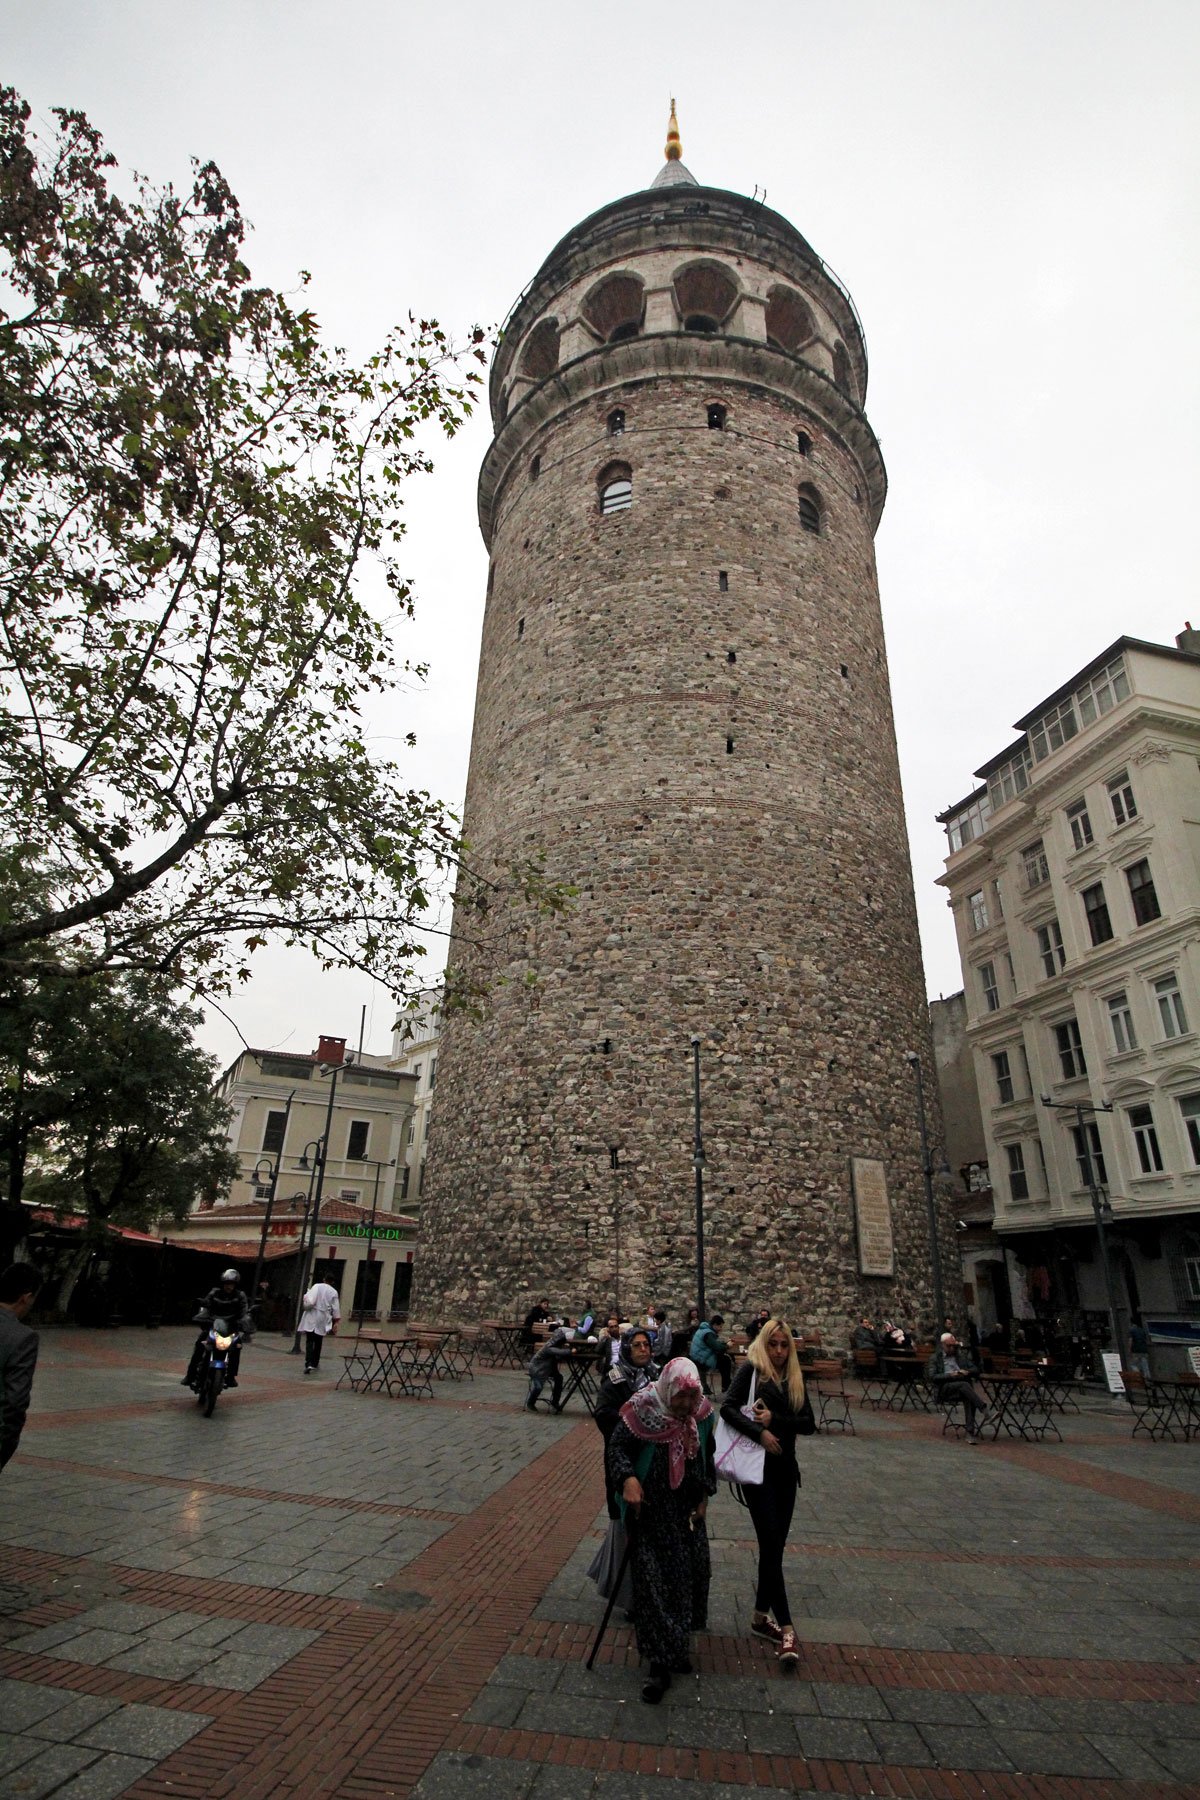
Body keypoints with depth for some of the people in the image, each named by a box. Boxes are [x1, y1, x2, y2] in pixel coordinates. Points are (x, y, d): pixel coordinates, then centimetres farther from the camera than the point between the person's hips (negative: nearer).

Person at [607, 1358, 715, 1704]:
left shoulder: (702, 1415, -8)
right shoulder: (642, 1412, -22)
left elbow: (707, 1457, 9)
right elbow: (617, 1447, -13)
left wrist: (704, 1496, 5)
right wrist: (628, 1479, -28)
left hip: (687, 1512, 5)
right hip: (649, 1513, -5)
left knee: (690, 1578, 14)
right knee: (652, 1583, -3)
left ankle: (675, 1645, 38)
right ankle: (660, 1663, 11)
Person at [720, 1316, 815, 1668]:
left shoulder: (794, 1379, 8)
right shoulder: (751, 1369, -8)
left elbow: (809, 1424, 0)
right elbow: (728, 1408, -17)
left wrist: (775, 1420, -14)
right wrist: (759, 1432, -24)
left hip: (785, 1468, 6)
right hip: (757, 1466, -6)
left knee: (774, 1547, 13)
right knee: (771, 1546, -8)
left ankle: (761, 1616, 27)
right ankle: (786, 1630, -3)